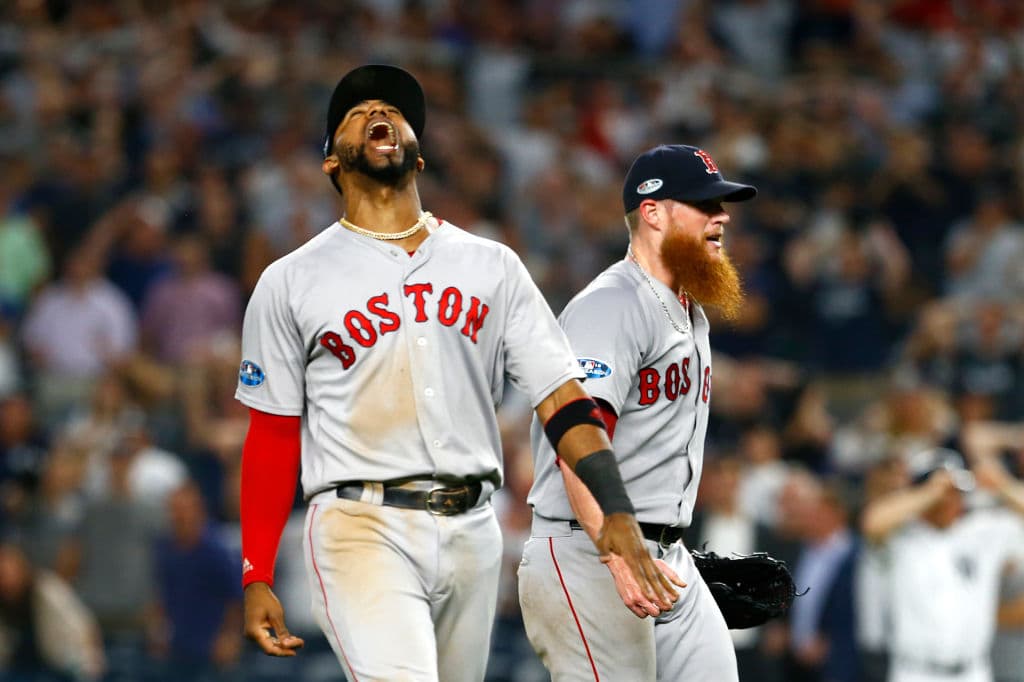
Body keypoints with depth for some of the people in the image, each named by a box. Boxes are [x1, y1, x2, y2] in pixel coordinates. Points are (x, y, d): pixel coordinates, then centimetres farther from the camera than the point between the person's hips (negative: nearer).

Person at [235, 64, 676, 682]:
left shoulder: (492, 267, 12)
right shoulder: (292, 282, 6)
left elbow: (562, 399, 5)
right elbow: (273, 436, 6)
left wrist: (617, 513, -9)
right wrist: (257, 580, 0)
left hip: (470, 532, 4)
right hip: (363, 530, -4)